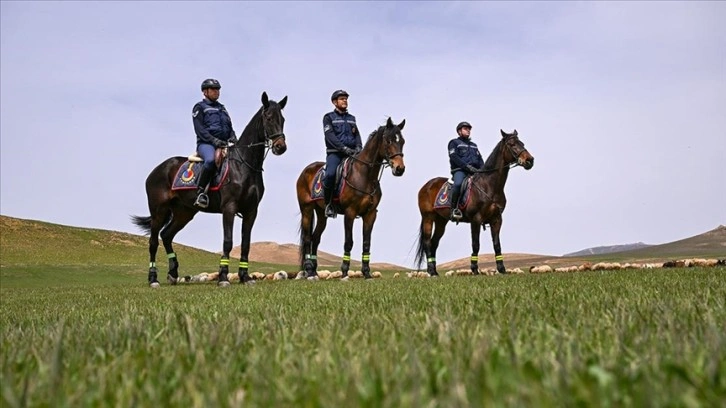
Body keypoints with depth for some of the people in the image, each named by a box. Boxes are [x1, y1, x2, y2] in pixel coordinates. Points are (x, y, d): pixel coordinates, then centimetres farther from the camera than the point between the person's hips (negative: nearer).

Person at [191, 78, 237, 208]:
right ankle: (200, 192, -31)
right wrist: (214, 140, -19)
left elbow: (229, 127, 22)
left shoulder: (222, 108, 27)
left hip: (223, 144, 6)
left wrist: (233, 138, -1)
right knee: (211, 159, -38)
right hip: (205, 143, -6)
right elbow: (199, 129, -5)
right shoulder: (199, 107, 8)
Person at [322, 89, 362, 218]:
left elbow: (357, 134, 14)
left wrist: (358, 147, -7)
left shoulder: (352, 118, 23)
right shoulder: (328, 117, 6)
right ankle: (328, 204, -15)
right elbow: (330, 136, -7)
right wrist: (344, 148, -19)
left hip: (352, 153, 5)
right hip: (335, 153, -5)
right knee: (330, 174, -31)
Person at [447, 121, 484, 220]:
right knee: (458, 184, -36)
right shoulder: (454, 142, 11)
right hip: (459, 170, -6)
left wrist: (482, 168, 0)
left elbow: (480, 159, 22)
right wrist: (467, 166, -15)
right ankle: (454, 208, -30)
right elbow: (454, 157, -4)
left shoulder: (474, 145, 31)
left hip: (475, 171, 6)